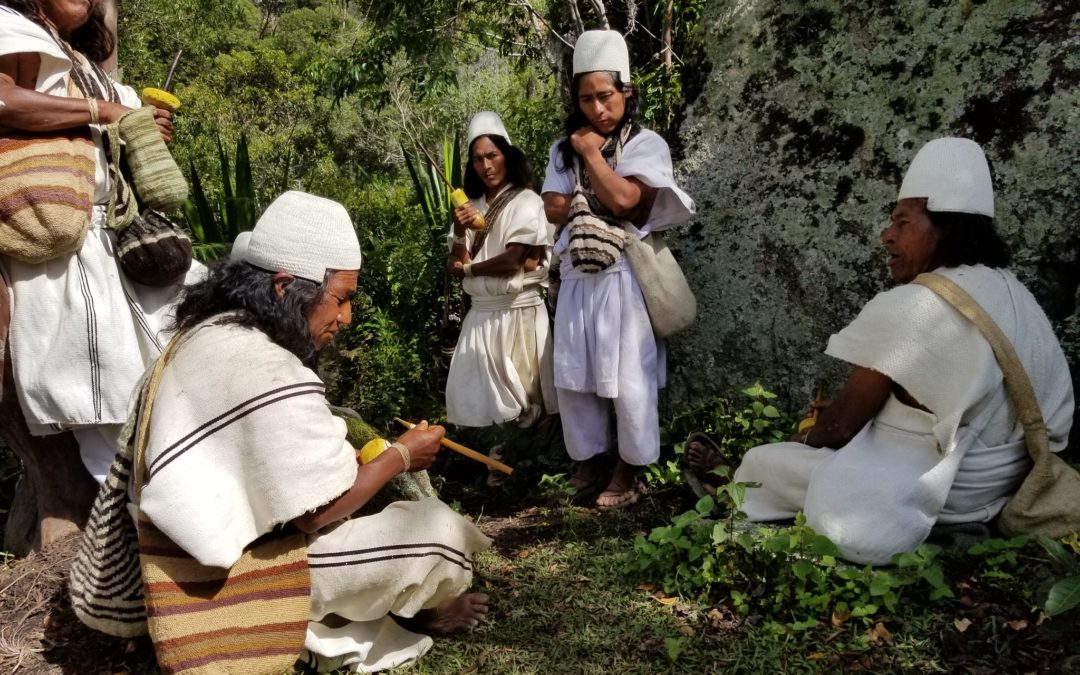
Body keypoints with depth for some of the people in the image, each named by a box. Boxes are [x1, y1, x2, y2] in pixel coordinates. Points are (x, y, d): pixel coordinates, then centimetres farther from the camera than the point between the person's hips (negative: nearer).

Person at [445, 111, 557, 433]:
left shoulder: (526, 202, -7)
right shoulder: (473, 207, 10)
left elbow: (515, 260, -17)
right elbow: (456, 268, 6)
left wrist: (469, 268, -2)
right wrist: (460, 232, -12)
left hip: (517, 313, -6)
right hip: (480, 314, 6)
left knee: (520, 398, 2)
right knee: (478, 397, 10)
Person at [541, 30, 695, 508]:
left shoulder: (646, 144, -3)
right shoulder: (564, 148, 11)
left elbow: (625, 199, -18)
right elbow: (554, 209, 1)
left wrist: (591, 152, -8)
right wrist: (602, 204, -10)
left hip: (624, 278, -5)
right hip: (576, 277, 5)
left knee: (628, 379, -1)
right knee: (572, 376, 9)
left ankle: (629, 469, 14)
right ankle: (590, 459, 24)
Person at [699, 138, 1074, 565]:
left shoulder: (910, 307, -23)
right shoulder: (1013, 294, 2)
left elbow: (845, 422, -16)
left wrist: (807, 438, 8)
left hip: (928, 495, -9)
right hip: (995, 482, 9)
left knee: (761, 462, 7)